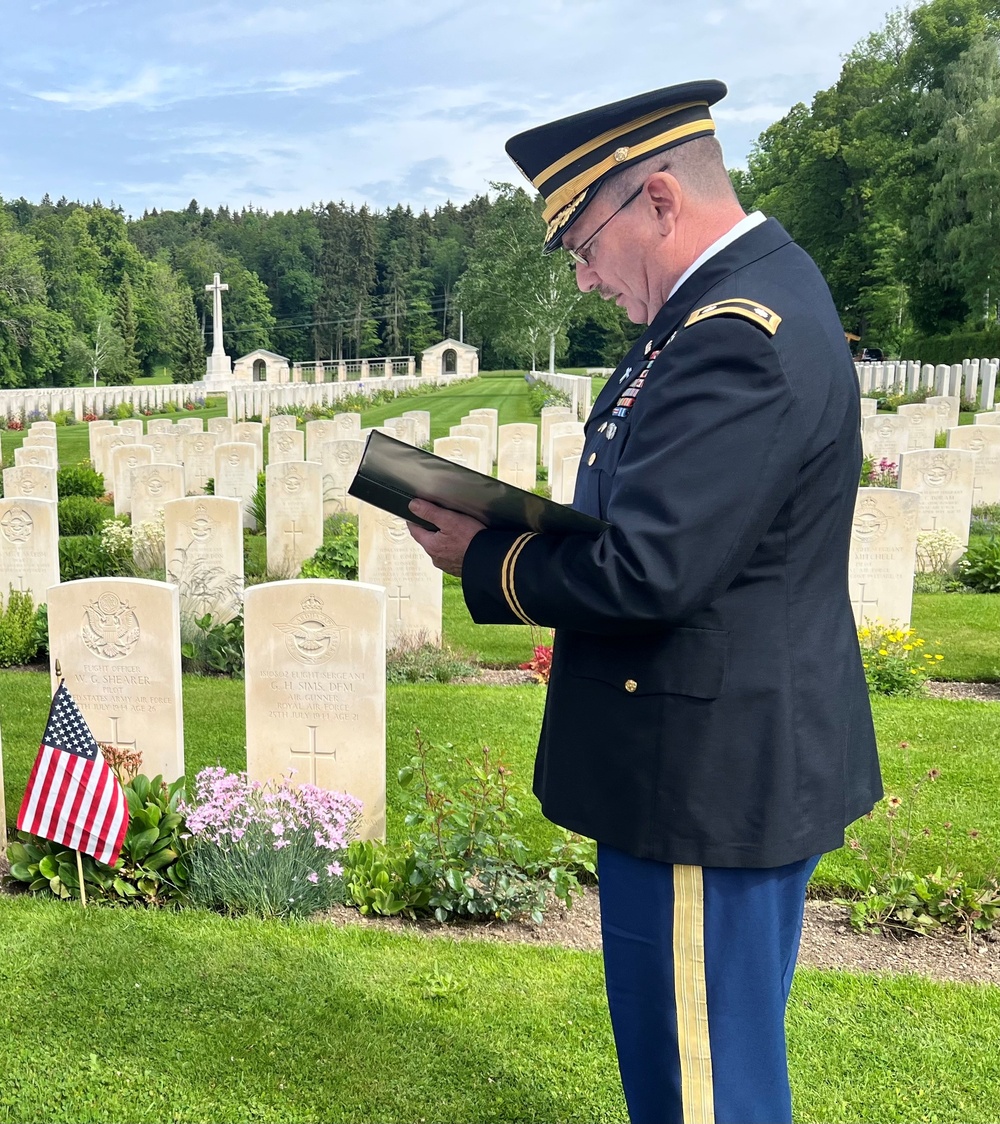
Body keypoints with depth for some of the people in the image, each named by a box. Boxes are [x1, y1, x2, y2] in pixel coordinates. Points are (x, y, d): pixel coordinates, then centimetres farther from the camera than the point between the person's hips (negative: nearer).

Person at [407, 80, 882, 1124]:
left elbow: (646, 573, -28)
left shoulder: (735, 340, -24)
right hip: (751, 759, 10)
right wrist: (515, 535, 3)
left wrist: (485, 560, -12)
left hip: (708, 775, -10)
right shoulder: (757, 282, 9)